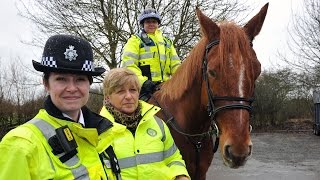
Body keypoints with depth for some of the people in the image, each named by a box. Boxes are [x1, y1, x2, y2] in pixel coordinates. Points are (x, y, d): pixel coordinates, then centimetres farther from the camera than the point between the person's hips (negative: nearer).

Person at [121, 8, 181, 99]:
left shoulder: (167, 42, 26)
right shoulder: (135, 40, 9)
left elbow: (175, 64, 20)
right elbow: (128, 65, -5)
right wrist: (142, 81, -21)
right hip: (143, 87, -5)